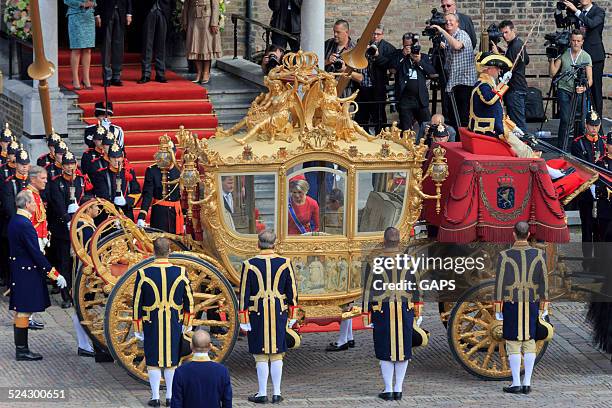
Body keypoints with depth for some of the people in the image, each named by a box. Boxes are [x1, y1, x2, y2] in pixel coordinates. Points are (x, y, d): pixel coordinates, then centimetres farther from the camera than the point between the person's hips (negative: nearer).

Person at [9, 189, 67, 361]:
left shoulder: (14, 221, 10)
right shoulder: (24, 225, -21)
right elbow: (36, 254, -22)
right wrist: (54, 274, -18)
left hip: (18, 273, 10)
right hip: (27, 275, -10)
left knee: (20, 311, 13)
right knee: (24, 312, -5)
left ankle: (21, 348, 19)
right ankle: (22, 351, -2)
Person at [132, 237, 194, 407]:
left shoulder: (143, 274, -10)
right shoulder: (181, 273, -6)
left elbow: (137, 303, -5)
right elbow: (189, 300, 2)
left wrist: (138, 328, 3)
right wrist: (187, 323, 15)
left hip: (151, 324, -1)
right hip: (174, 324, 1)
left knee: (153, 361, 6)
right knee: (172, 360, 11)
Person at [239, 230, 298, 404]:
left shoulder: (249, 265, -7)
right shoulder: (285, 264, -2)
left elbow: (244, 294, -5)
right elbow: (292, 292, 4)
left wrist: (243, 320, -1)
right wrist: (292, 316, 14)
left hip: (257, 315, -2)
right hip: (279, 314, 2)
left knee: (261, 356, 3)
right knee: (277, 355, 9)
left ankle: (262, 394, 5)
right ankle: (276, 393, 11)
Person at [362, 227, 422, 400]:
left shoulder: (374, 264, -7)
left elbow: (368, 291, -6)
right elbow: (414, 289, 4)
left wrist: (366, 315, -1)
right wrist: (417, 313, 12)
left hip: (382, 313, -2)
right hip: (404, 312, 2)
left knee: (386, 351, 4)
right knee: (403, 349, 8)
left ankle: (388, 390, 3)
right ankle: (398, 389, 10)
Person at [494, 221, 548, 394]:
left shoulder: (504, 256, -11)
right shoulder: (539, 255, -4)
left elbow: (499, 283, -9)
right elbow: (544, 282, 0)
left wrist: (498, 309, -2)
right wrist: (544, 307, 8)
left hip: (511, 306, -3)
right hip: (532, 306, 3)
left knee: (513, 344, 2)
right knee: (529, 342, 9)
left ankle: (516, 384, 2)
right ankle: (527, 383, 7)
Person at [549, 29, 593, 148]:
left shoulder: (586, 57, 1)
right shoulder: (563, 54, 1)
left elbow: (590, 79, -3)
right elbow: (553, 73, 1)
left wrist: (584, 88, -23)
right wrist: (551, 60, -14)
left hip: (579, 92, 1)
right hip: (564, 90, -1)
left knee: (581, 120, -8)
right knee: (565, 120, -9)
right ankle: (561, 148, -1)